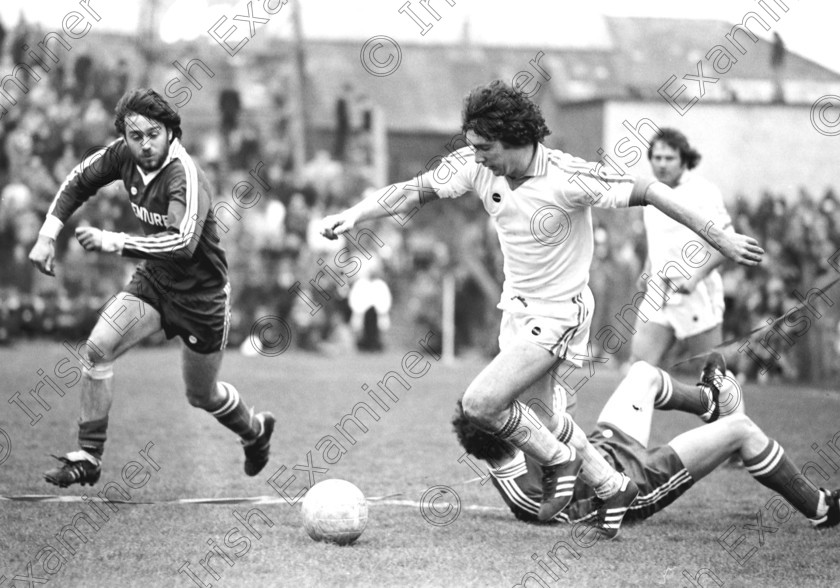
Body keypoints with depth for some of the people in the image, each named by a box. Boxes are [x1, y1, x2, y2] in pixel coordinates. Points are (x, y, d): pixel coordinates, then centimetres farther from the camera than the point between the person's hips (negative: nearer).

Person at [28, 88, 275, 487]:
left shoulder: (184, 176, -32)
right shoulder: (123, 155, -12)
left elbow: (183, 242, -46)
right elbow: (79, 182, 7)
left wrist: (114, 242, -50)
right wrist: (47, 235, -3)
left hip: (200, 296, -5)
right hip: (152, 281, 5)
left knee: (202, 396, 14)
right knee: (96, 349, -18)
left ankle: (255, 431, 48)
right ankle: (88, 457, -7)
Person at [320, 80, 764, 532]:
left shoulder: (568, 179, -27)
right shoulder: (475, 164, -12)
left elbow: (647, 192, -19)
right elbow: (413, 190, -7)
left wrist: (720, 239, -16)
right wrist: (354, 215, -23)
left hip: (559, 312, -7)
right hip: (516, 305, 7)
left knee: (480, 404, -16)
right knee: (535, 415, 16)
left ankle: (558, 460, 9)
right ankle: (612, 486, 35)